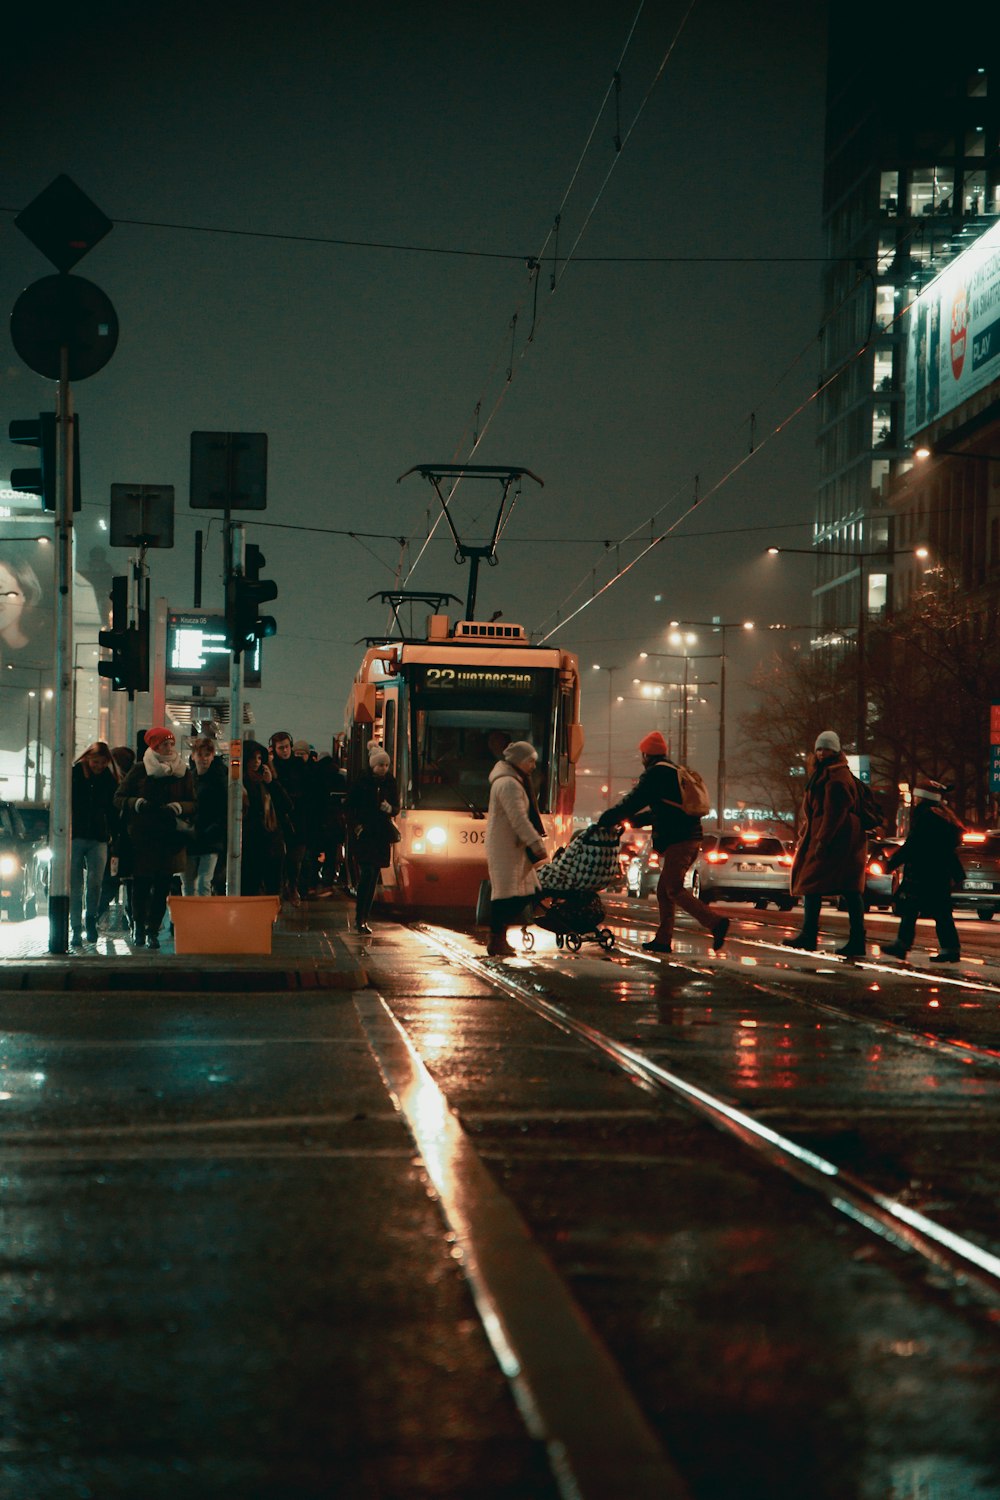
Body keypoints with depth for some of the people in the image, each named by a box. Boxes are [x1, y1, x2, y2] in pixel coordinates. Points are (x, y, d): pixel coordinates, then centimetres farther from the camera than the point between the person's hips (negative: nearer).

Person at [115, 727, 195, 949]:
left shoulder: (183, 772, 8)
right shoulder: (140, 769, 4)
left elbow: (193, 804, 9)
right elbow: (120, 798, 5)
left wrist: (178, 807, -12)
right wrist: (137, 803, -14)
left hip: (171, 837, 1)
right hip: (142, 837, -1)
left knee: (162, 886, -1)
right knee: (141, 883, -1)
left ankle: (153, 931, 7)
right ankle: (138, 926, 18)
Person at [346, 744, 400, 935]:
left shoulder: (390, 782, 6)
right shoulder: (362, 781, -4)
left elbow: (396, 807, 12)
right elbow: (350, 806, 1)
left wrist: (390, 809, -10)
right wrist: (355, 826, -9)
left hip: (382, 834, 4)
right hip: (364, 833, -4)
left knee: (373, 876, 5)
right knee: (366, 874, -14)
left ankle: (363, 918, 10)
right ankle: (360, 918, -13)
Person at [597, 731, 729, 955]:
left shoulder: (656, 772, -4)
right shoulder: (676, 772, 25)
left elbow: (634, 801, -9)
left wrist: (608, 818, 1)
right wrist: (633, 820, 32)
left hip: (677, 840, -9)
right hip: (692, 838, 9)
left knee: (674, 890, -11)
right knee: (664, 889, 13)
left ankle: (715, 922, -22)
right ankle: (663, 939, 11)